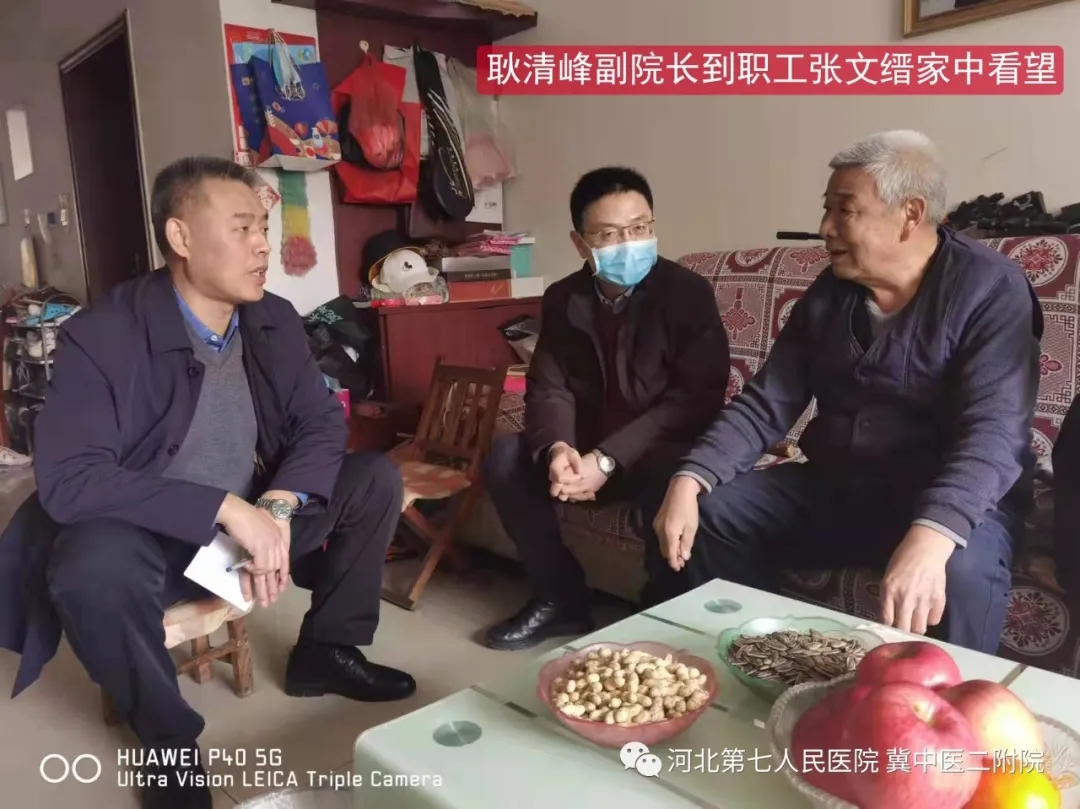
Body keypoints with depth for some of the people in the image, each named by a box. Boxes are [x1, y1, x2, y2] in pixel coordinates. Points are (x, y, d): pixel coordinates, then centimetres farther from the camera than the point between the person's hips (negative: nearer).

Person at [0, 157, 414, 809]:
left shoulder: (275, 320, -4)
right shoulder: (103, 336, -20)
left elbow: (322, 421, -5)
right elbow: (67, 480, -28)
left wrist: (277, 506, -24)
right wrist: (227, 508, -34)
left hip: (255, 517, 5)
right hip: (151, 537, -4)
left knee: (375, 480, -9)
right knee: (92, 566, -37)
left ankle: (325, 652, 9)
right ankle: (171, 745, -9)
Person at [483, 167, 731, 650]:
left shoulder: (688, 293, -13)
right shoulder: (562, 298, 1)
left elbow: (697, 398, -19)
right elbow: (548, 389, -1)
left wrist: (607, 460, -28)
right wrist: (556, 449, -25)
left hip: (663, 452, -4)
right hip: (586, 451, 5)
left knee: (676, 478, -37)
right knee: (504, 459, -14)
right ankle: (560, 596, 1)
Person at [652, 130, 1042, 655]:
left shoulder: (990, 289, -13)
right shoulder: (829, 291, 4)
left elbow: (992, 433, -27)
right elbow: (765, 404, 0)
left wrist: (931, 535, -45)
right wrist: (689, 480, -16)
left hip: (950, 503, -5)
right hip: (834, 489, 6)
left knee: (963, 569, -36)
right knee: (710, 513, -7)